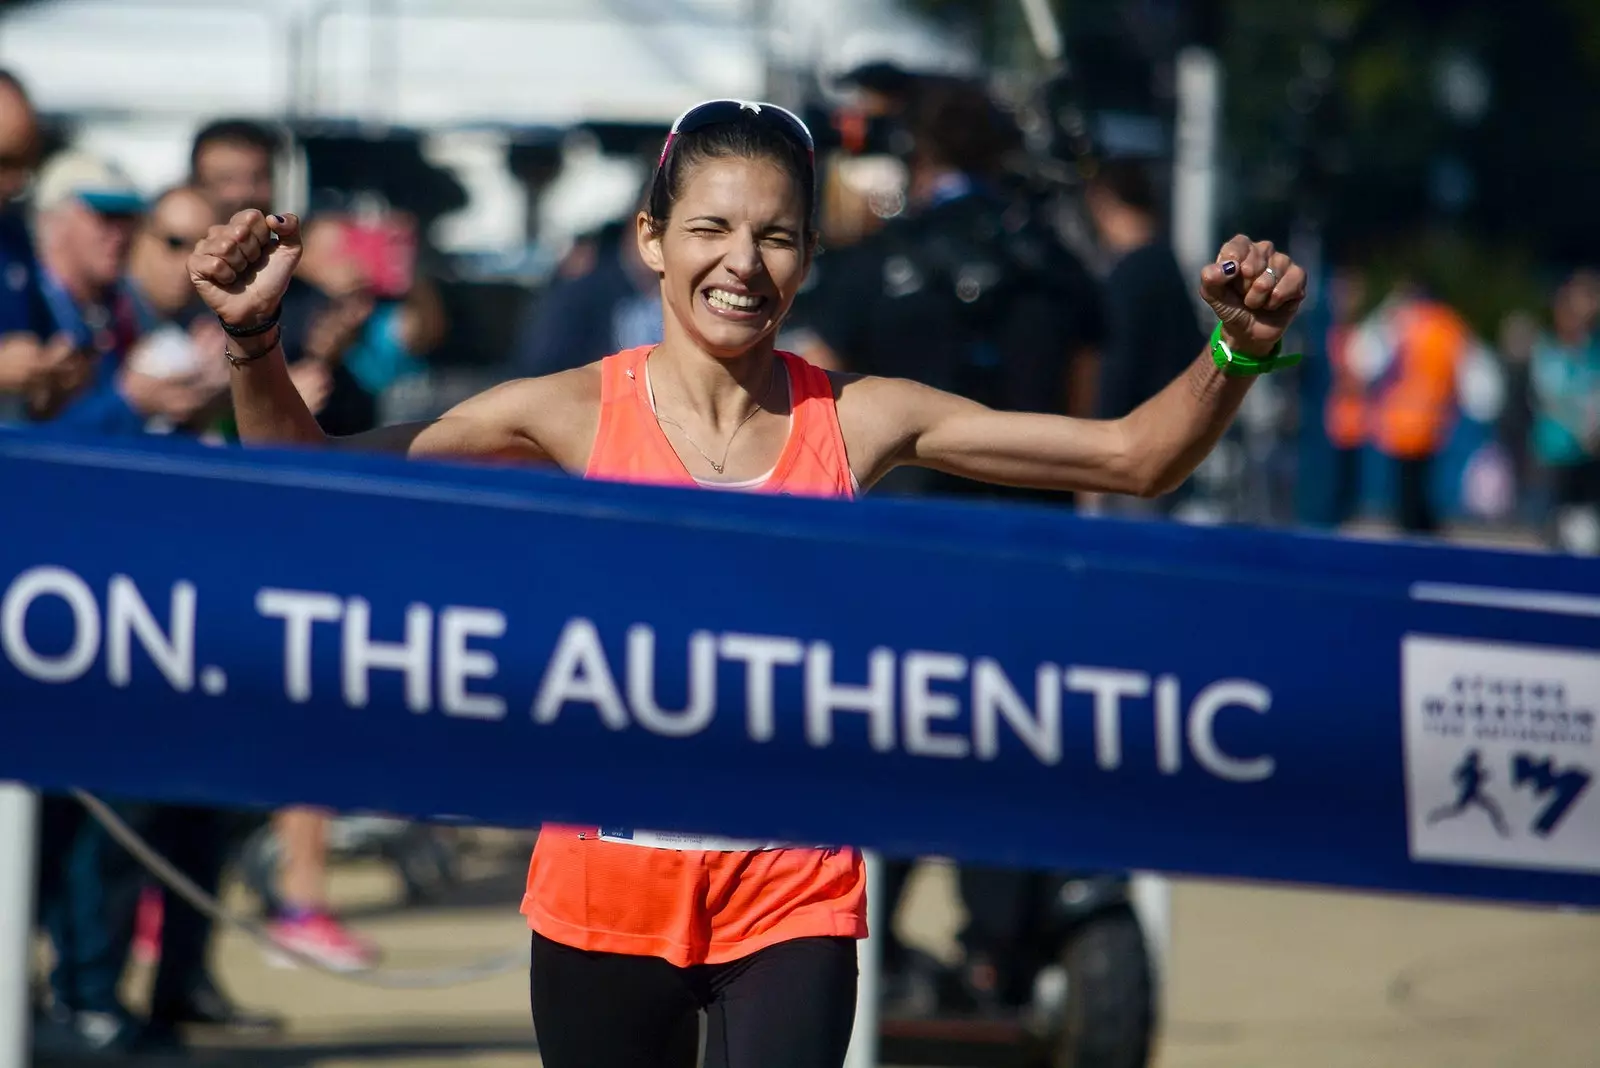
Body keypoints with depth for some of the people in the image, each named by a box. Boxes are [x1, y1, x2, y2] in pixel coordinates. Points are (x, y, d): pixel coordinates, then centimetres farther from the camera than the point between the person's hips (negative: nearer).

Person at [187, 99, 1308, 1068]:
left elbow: (1133, 457, 0)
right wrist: (255, 340, -17)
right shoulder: (575, 416, -3)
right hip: (607, 888, 0)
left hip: (793, 895, 0)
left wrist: (1237, 355, -16)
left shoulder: (860, 421, -1)